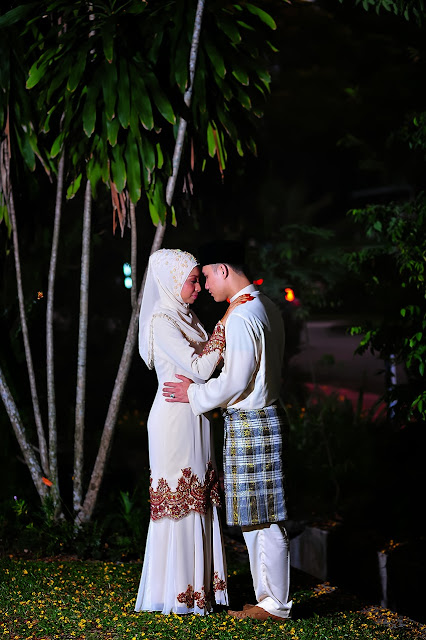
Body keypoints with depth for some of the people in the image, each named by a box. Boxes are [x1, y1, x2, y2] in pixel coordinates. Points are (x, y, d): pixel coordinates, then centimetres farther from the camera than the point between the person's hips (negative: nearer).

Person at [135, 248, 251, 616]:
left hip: (195, 417, 9)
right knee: (179, 501, -2)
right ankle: (176, 592, 7)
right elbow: (200, 369, -21)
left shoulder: (187, 316, 13)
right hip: (175, 417, -9)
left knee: (198, 500, 12)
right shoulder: (162, 322, -15)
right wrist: (226, 322, -19)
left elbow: (204, 364, 17)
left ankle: (199, 585, 20)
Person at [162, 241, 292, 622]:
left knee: (263, 519, -2)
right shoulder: (267, 308, 14)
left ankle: (276, 605, 6)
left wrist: (194, 394, -5)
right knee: (256, 518, 15)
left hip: (250, 421, -10)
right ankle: (268, 598, 22)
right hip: (264, 415, 10)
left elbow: (235, 382, -21)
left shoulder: (241, 317, -18)